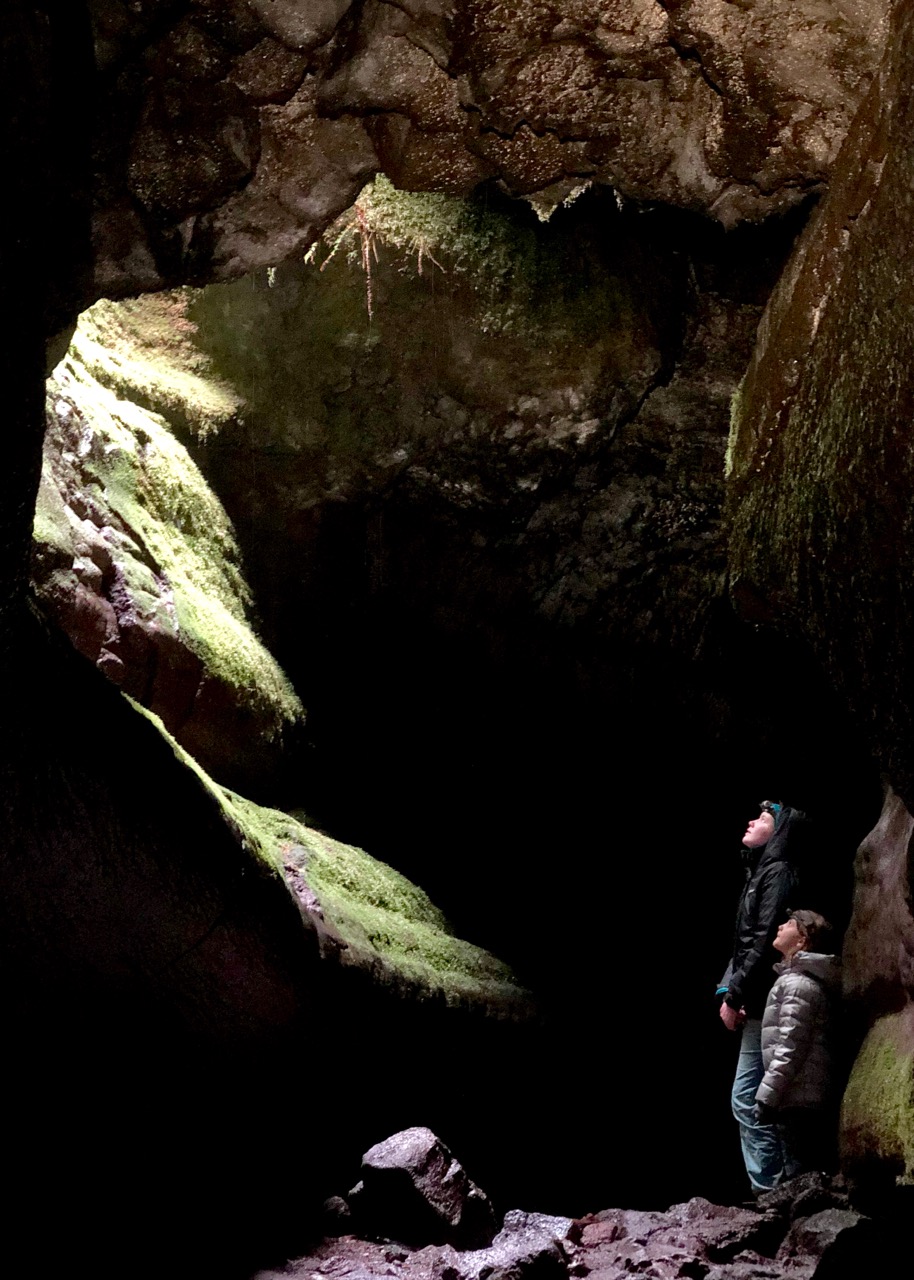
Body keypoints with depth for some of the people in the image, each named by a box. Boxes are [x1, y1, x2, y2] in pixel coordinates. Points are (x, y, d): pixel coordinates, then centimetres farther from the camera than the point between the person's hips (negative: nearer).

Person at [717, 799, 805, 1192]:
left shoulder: (778, 872, -11)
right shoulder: (759, 872, 19)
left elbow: (765, 943, -18)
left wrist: (734, 996, -15)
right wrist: (727, 989, 5)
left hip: (765, 1005, -10)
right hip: (758, 1005, 10)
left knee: (747, 1100, -7)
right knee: (749, 1101, 12)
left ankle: (768, 1191, -2)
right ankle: (772, 1189, 17)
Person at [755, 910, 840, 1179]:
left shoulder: (796, 984, -14)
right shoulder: (807, 980, 18)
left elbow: (789, 1048, -20)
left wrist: (767, 1095, -18)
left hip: (797, 1099, -10)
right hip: (813, 1097, 10)